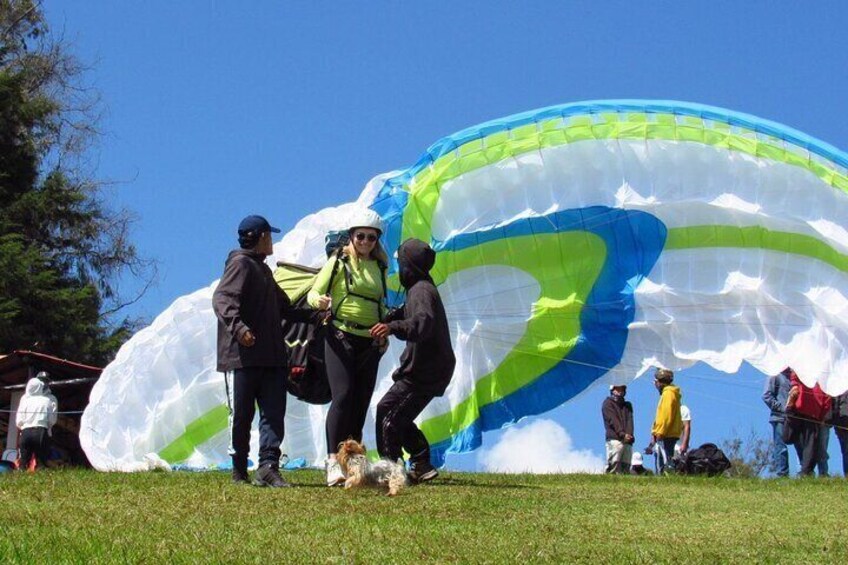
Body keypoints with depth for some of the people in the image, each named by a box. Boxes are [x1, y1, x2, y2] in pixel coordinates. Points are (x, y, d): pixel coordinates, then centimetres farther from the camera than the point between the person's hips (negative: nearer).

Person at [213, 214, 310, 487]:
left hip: (271, 357, 9)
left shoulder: (263, 269, 25)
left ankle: (268, 467, -8)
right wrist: (238, 326, -35)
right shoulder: (240, 264, -5)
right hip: (242, 356, -9)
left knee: (274, 413, -3)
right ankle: (239, 470, 9)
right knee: (241, 415, -1)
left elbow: (283, 308, 34)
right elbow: (221, 299, -20)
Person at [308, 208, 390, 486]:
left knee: (361, 401, 4)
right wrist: (319, 301, -26)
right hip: (341, 338, -5)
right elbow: (313, 293, -3)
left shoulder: (379, 267, 15)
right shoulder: (338, 262, 0)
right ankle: (333, 461, -18)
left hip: (370, 342, 6)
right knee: (342, 396, -17)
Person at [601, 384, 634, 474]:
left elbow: (630, 421, 11)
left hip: (627, 441, 5)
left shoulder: (627, 405, 26)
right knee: (613, 465, -16)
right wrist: (622, 434, -15)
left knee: (626, 466, -2)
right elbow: (613, 420, -3)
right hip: (614, 439, -5)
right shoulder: (608, 403, 10)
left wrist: (629, 435, -8)